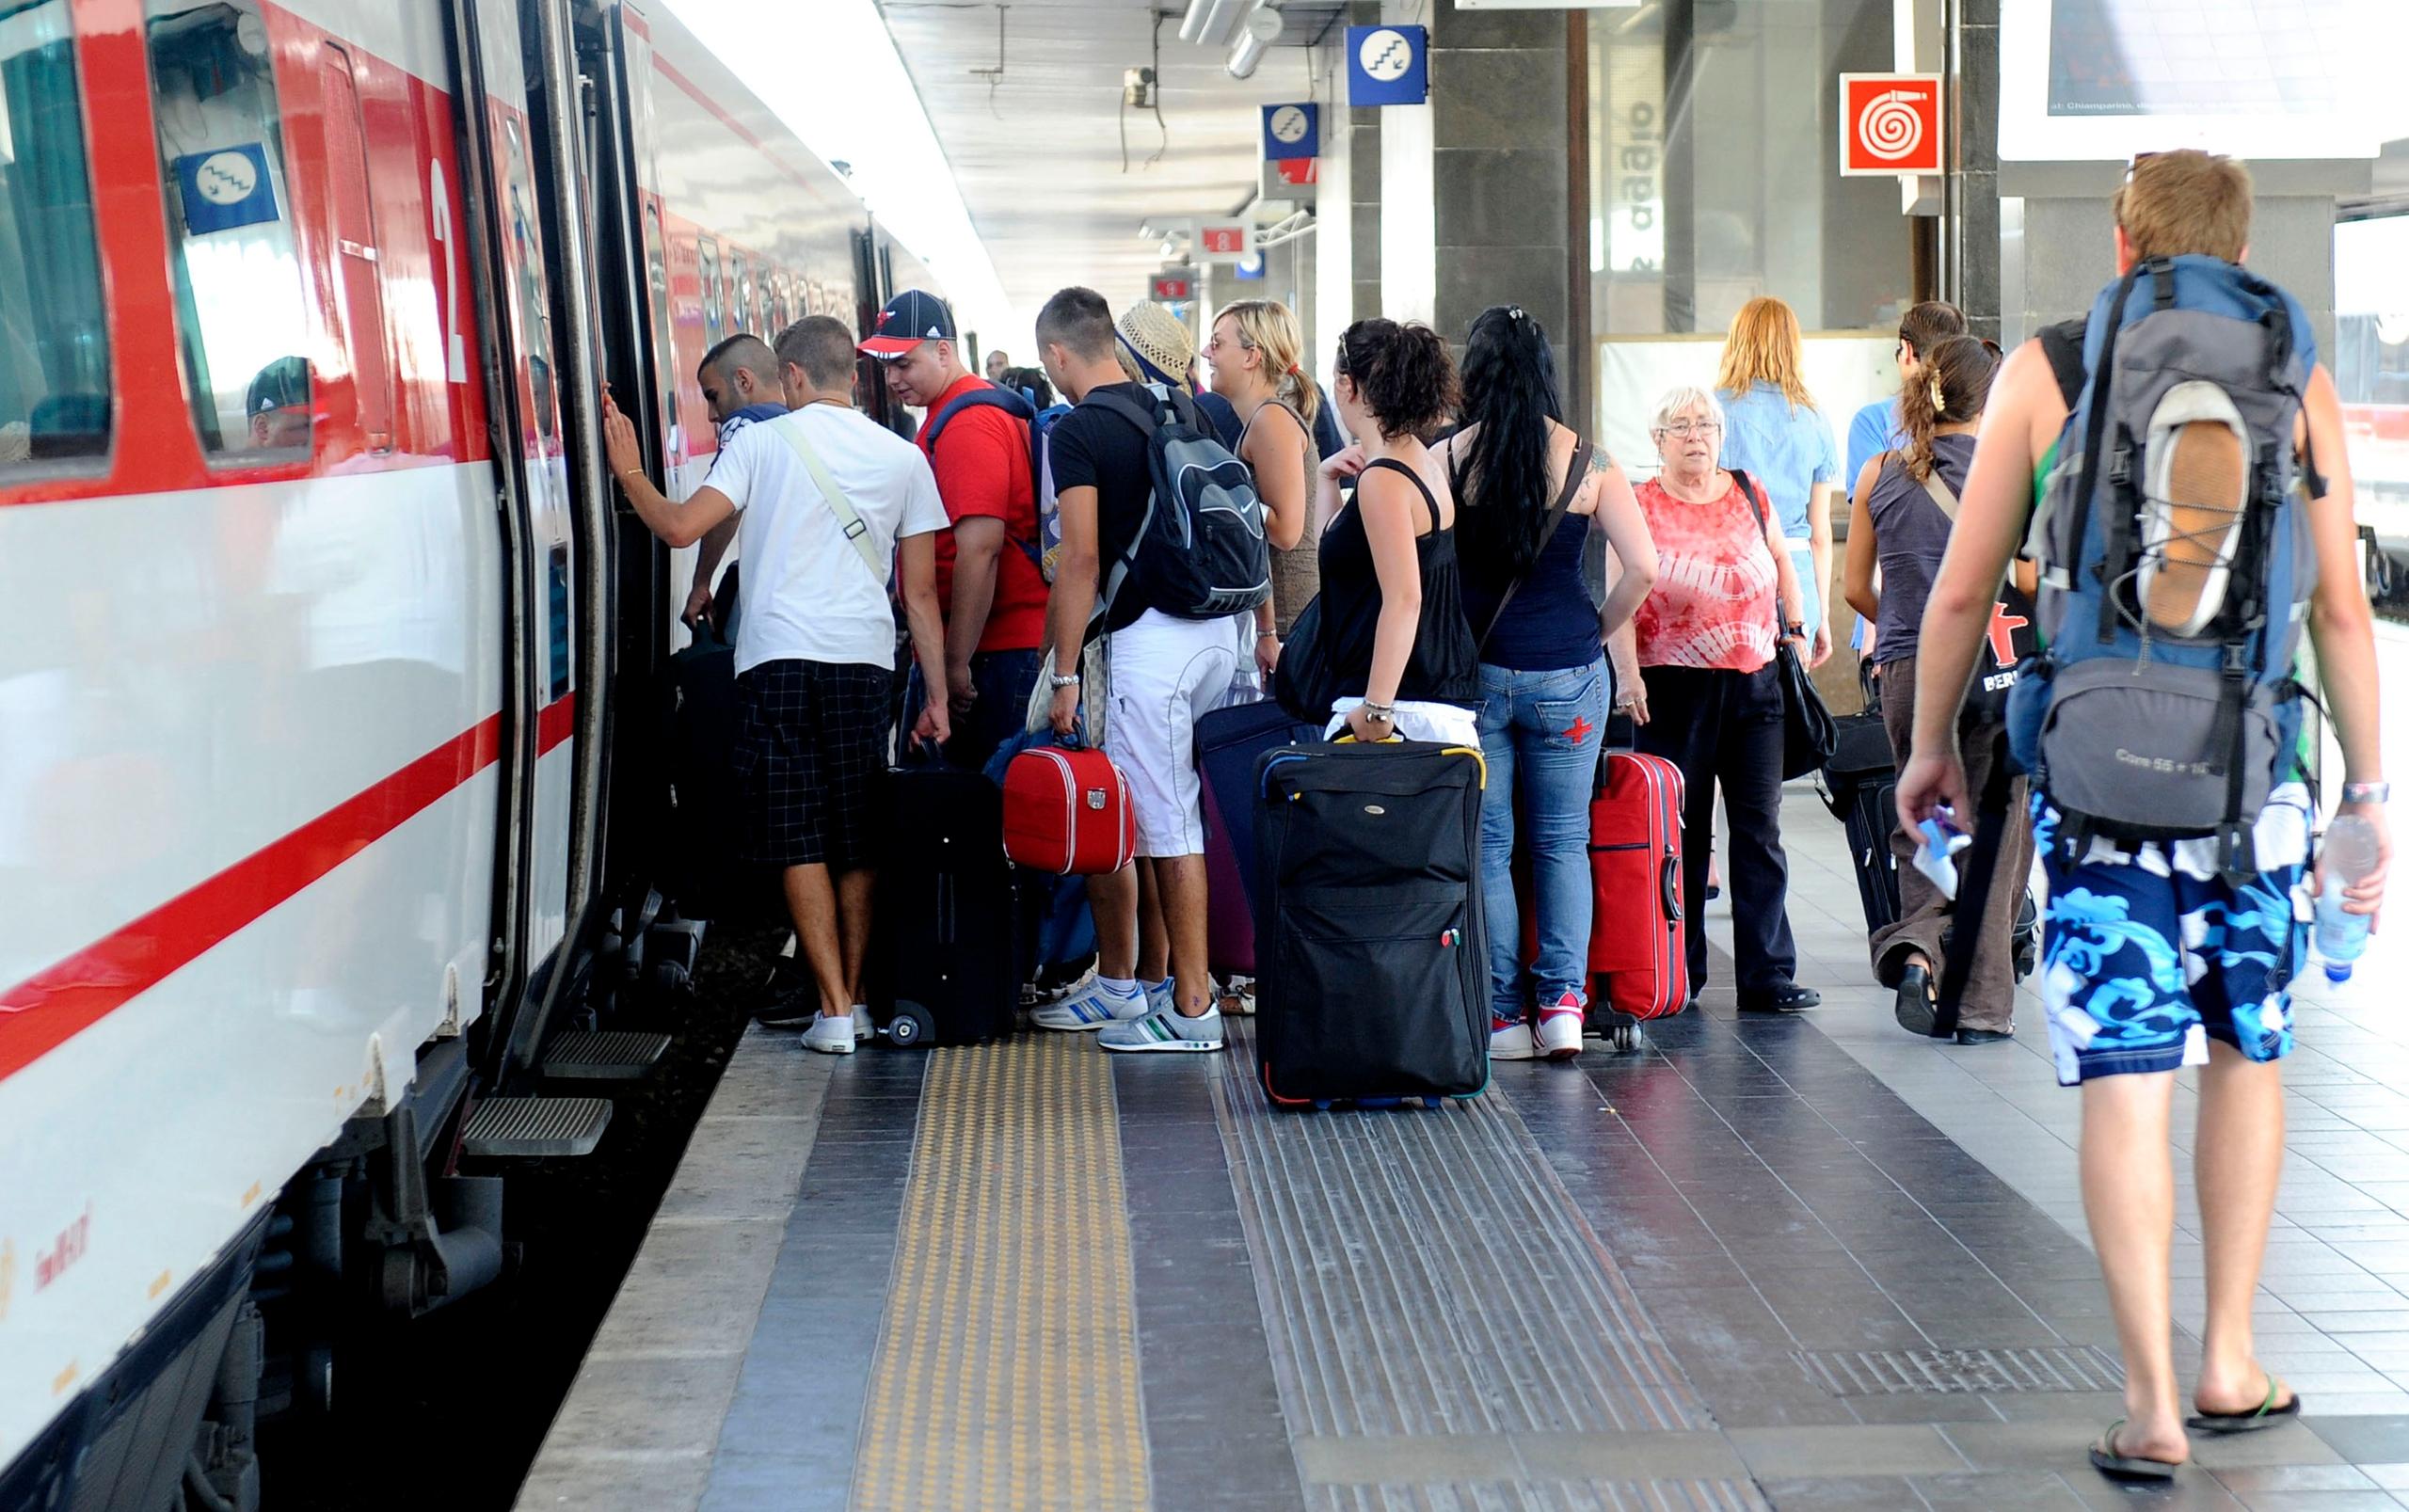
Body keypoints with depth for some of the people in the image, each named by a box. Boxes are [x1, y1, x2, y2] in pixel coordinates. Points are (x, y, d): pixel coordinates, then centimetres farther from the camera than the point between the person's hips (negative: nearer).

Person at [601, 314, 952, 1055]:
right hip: (864, 661, 3)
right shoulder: (902, 458, 9)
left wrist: (630, 473, 9)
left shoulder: (761, 442, 0)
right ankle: (851, 995, 17)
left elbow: (681, 527, -8)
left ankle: (832, 1009, -2)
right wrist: (937, 696, 12)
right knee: (858, 842, 13)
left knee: (800, 841, 1)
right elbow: (921, 592, 9)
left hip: (777, 659, -3)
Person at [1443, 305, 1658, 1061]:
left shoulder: (1445, 459, -4)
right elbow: (1643, 567, -6)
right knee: (1563, 839, 11)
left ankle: (1502, 1014, 8)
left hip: (1472, 671, -1)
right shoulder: (1588, 462, -2)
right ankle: (1563, 1002, 5)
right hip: (1568, 673, 1)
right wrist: (1598, 630, 8)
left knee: (1485, 843, 7)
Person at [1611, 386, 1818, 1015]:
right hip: (1675, 688, -3)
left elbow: (1781, 563, 24)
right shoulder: (1640, 507, 0)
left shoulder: (1750, 495, 10)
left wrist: (1795, 627, 15)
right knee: (1679, 832, 1)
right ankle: (1678, 975, 11)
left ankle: (1767, 975, 4)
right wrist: (1628, 674, -15)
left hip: (1756, 684, 3)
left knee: (1760, 828, 1)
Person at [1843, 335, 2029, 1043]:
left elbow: (1857, 588, 8)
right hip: (1993, 667, -2)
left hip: (1906, 671, 3)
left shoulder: (1880, 474, 4)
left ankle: (1916, 945, -9)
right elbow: (2032, 582, -8)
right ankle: (1981, 1005, 6)